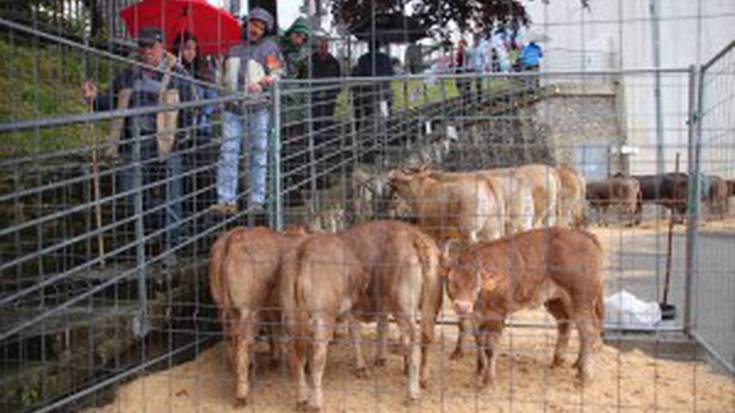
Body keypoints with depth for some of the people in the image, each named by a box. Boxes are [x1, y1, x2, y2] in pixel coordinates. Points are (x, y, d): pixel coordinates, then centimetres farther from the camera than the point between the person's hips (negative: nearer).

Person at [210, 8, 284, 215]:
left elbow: (277, 73, -3)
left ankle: (256, 200, 4)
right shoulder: (235, 49, 23)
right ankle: (227, 200, -5)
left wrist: (261, 83, -19)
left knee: (258, 153, 0)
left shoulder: (269, 47, 9)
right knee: (228, 153, -5)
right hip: (233, 106, 4)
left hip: (257, 106, -4)